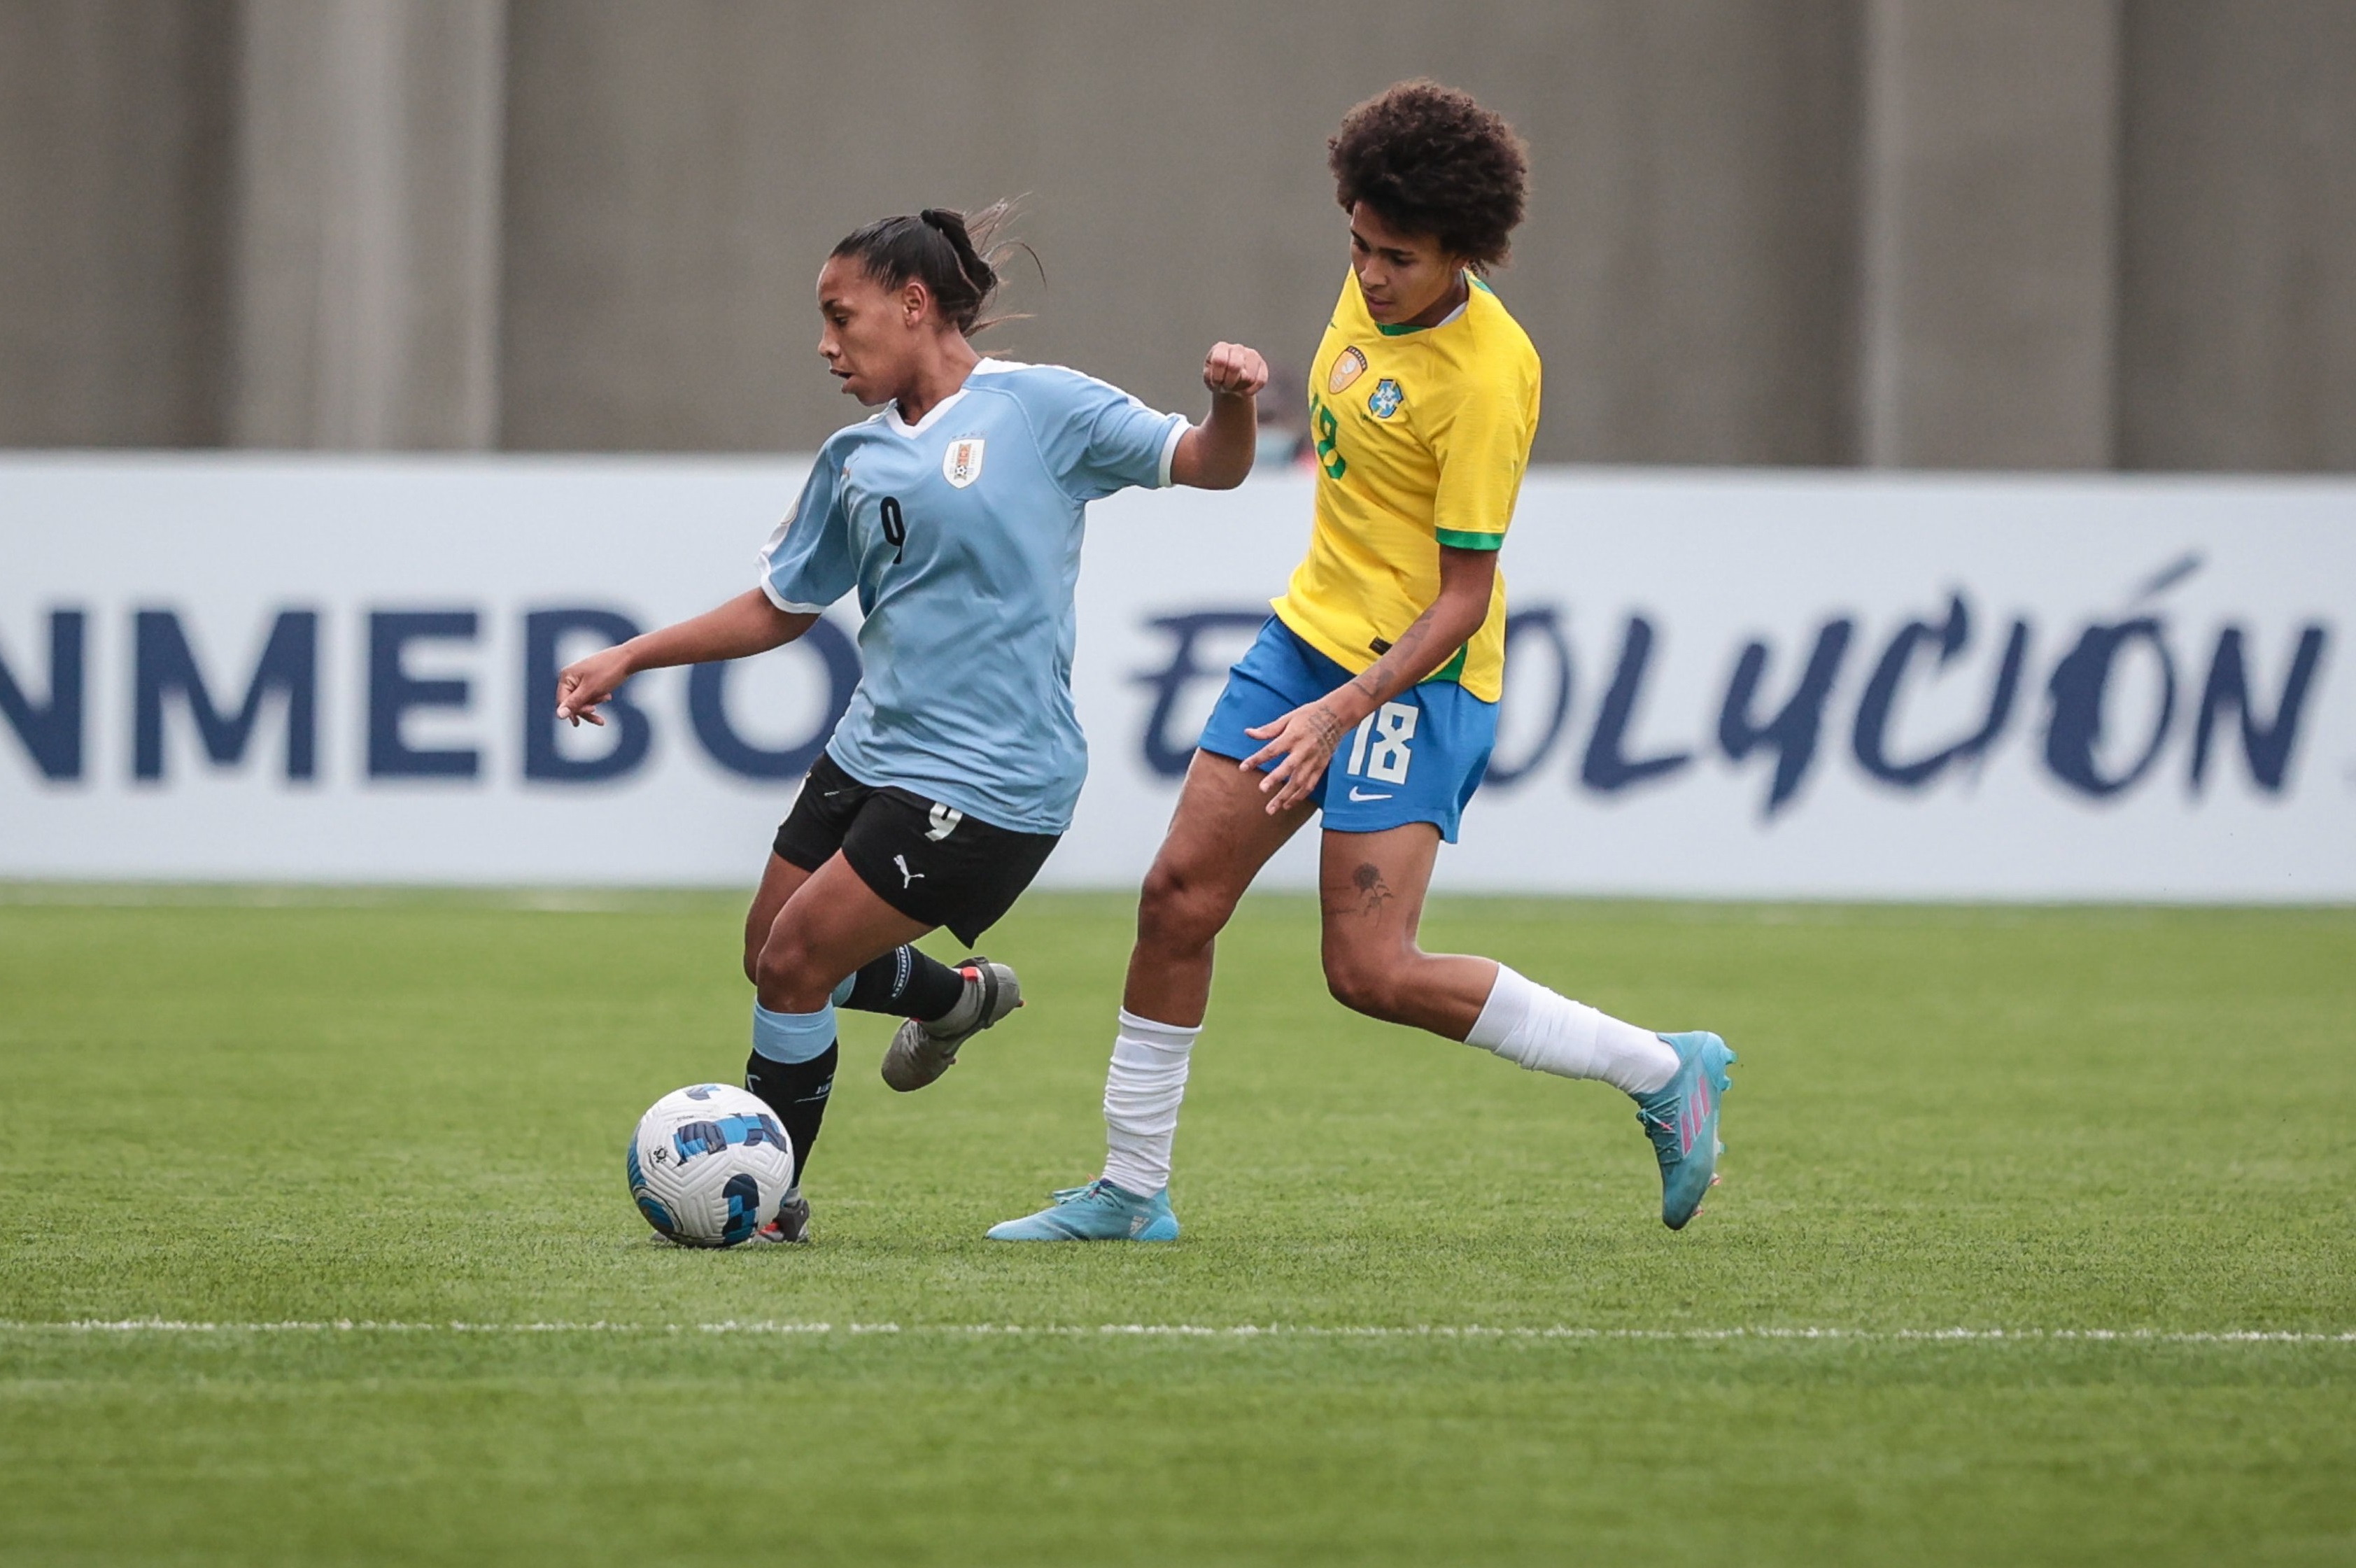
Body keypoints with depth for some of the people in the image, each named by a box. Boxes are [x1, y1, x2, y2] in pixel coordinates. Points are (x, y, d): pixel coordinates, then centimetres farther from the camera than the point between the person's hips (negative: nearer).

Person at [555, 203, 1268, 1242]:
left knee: (797, 962, -10)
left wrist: (1231, 404, -28)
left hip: (990, 778, -7)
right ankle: (956, 997, 40)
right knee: (773, 957, 13)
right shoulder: (854, 458, 11)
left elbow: (1211, 466, -6)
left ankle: (767, 1204, 9)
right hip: (872, 754, 7)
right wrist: (627, 660, 14)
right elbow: (779, 609, 20)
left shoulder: (1037, 408, -7)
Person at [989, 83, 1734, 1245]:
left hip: (1413, 675, -8)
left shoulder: (1485, 380, -23)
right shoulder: (1375, 291, -1)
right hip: (1312, 629, 8)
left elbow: (1463, 599, -22)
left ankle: (1664, 1071, -1)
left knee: (1371, 972, -14)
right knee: (1178, 899, 4)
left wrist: (1341, 712, -30)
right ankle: (1130, 1192, 15)